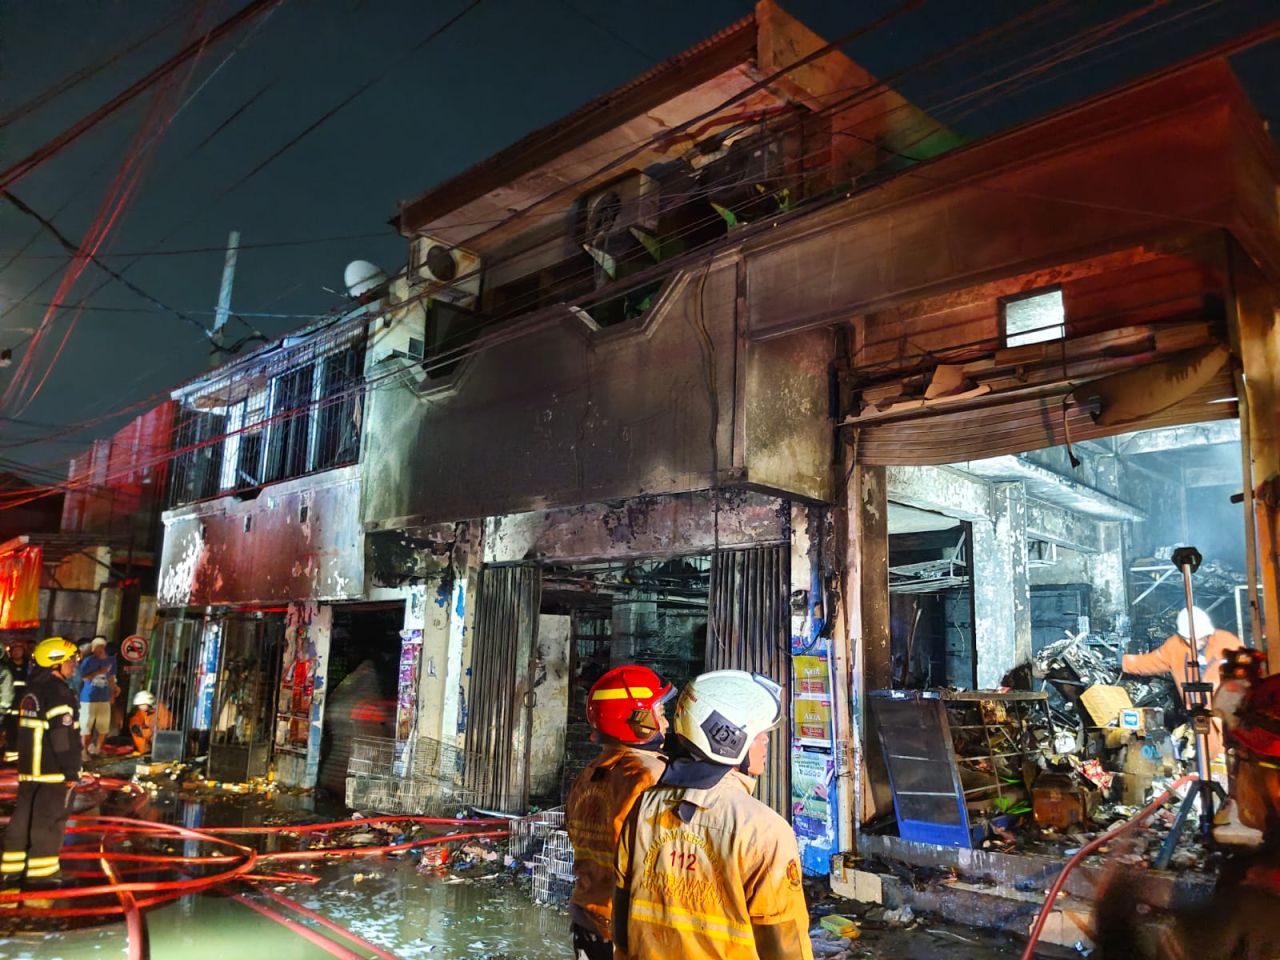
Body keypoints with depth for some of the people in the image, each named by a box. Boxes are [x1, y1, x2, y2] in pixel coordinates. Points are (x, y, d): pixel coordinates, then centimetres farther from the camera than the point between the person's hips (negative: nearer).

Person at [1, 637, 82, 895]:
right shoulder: (58, 693, -18)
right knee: (48, 821, -1)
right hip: (54, 771, -9)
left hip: (29, 768, 9)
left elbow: (25, 731, 20)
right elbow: (63, 737, -21)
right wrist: (71, 772, -15)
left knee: (23, 820, 14)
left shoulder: (32, 690, 13)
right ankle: (39, 874, 4)